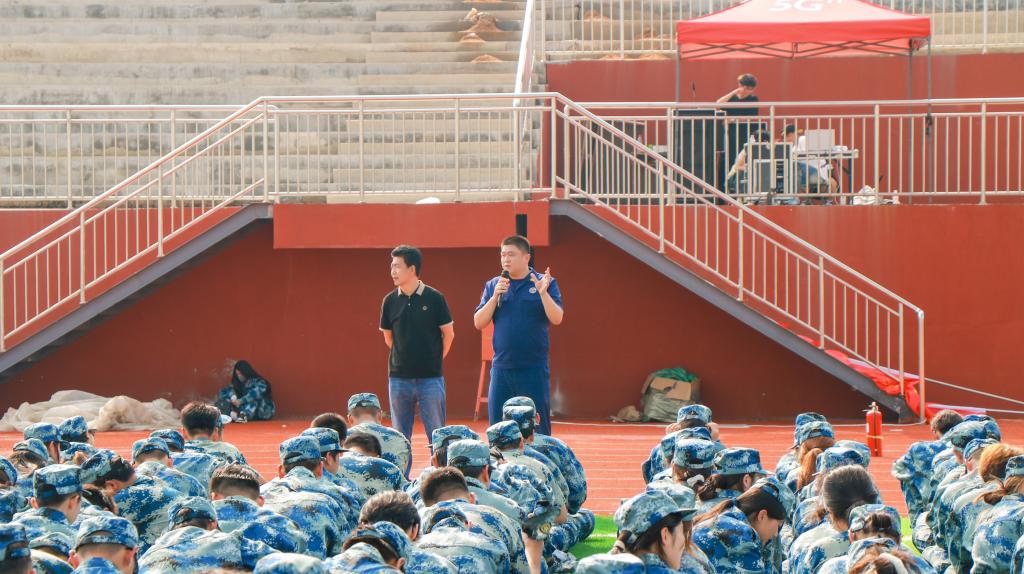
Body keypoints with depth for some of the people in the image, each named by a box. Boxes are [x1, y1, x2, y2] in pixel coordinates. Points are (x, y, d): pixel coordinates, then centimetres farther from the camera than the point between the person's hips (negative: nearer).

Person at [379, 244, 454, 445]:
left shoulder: (434, 298, -6)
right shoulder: (390, 301, 2)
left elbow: (448, 333, 2)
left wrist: (435, 359, 7)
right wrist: (405, 357, 10)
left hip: (430, 377, -3)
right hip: (399, 376, 3)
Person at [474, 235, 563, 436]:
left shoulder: (545, 283, 2)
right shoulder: (493, 285, 10)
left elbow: (557, 319, -9)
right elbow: (479, 323, 4)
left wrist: (543, 293, -23)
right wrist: (495, 297, -9)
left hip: (534, 368, -3)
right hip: (501, 367, 3)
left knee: (538, 430, 0)